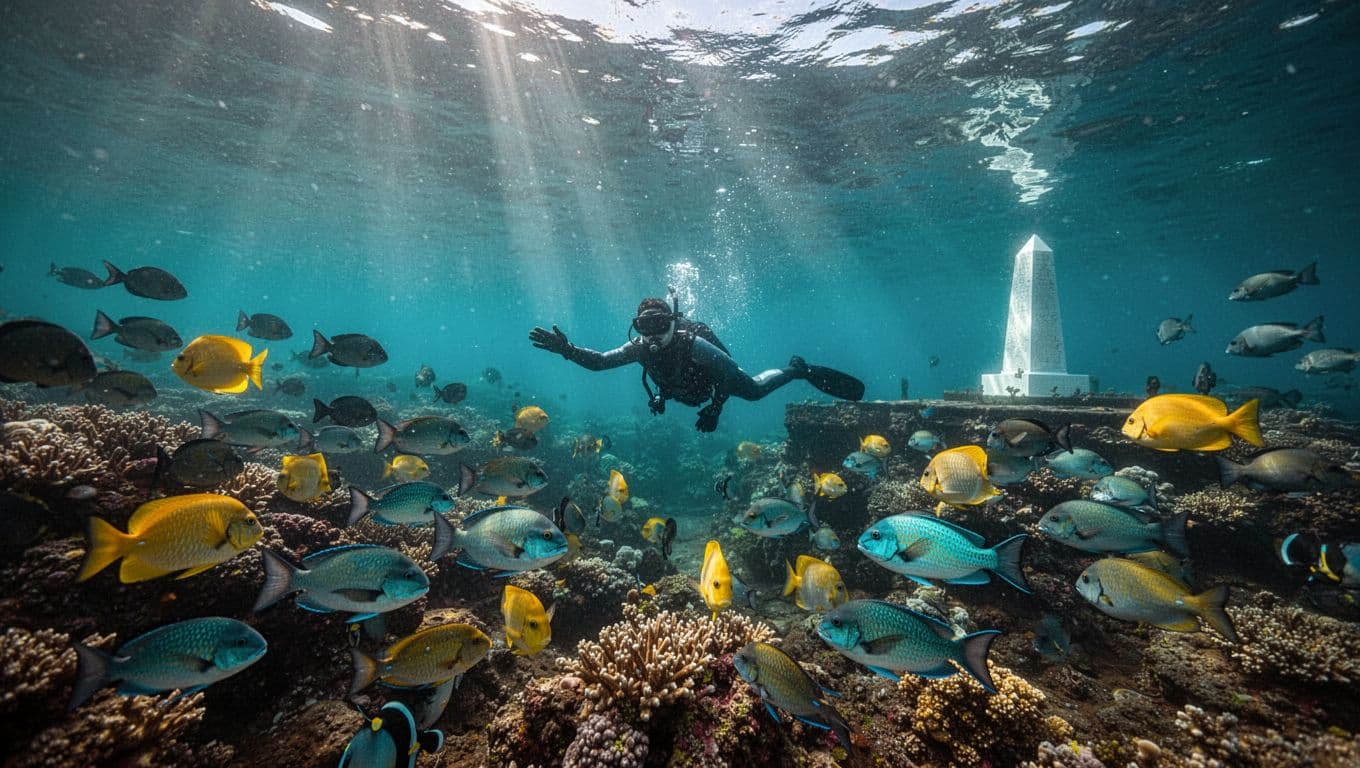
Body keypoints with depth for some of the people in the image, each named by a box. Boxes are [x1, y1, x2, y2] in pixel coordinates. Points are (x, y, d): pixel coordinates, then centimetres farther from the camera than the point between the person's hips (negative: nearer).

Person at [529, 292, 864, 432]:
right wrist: (567, 349, -48)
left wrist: (715, 408, -39)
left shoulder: (692, 343, -44)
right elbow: (600, 361, -31)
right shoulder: (639, 348, -30)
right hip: (688, 389, 5)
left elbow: (731, 370, -37)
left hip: (721, 376, -5)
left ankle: (798, 370, 42)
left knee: (755, 389, 18)